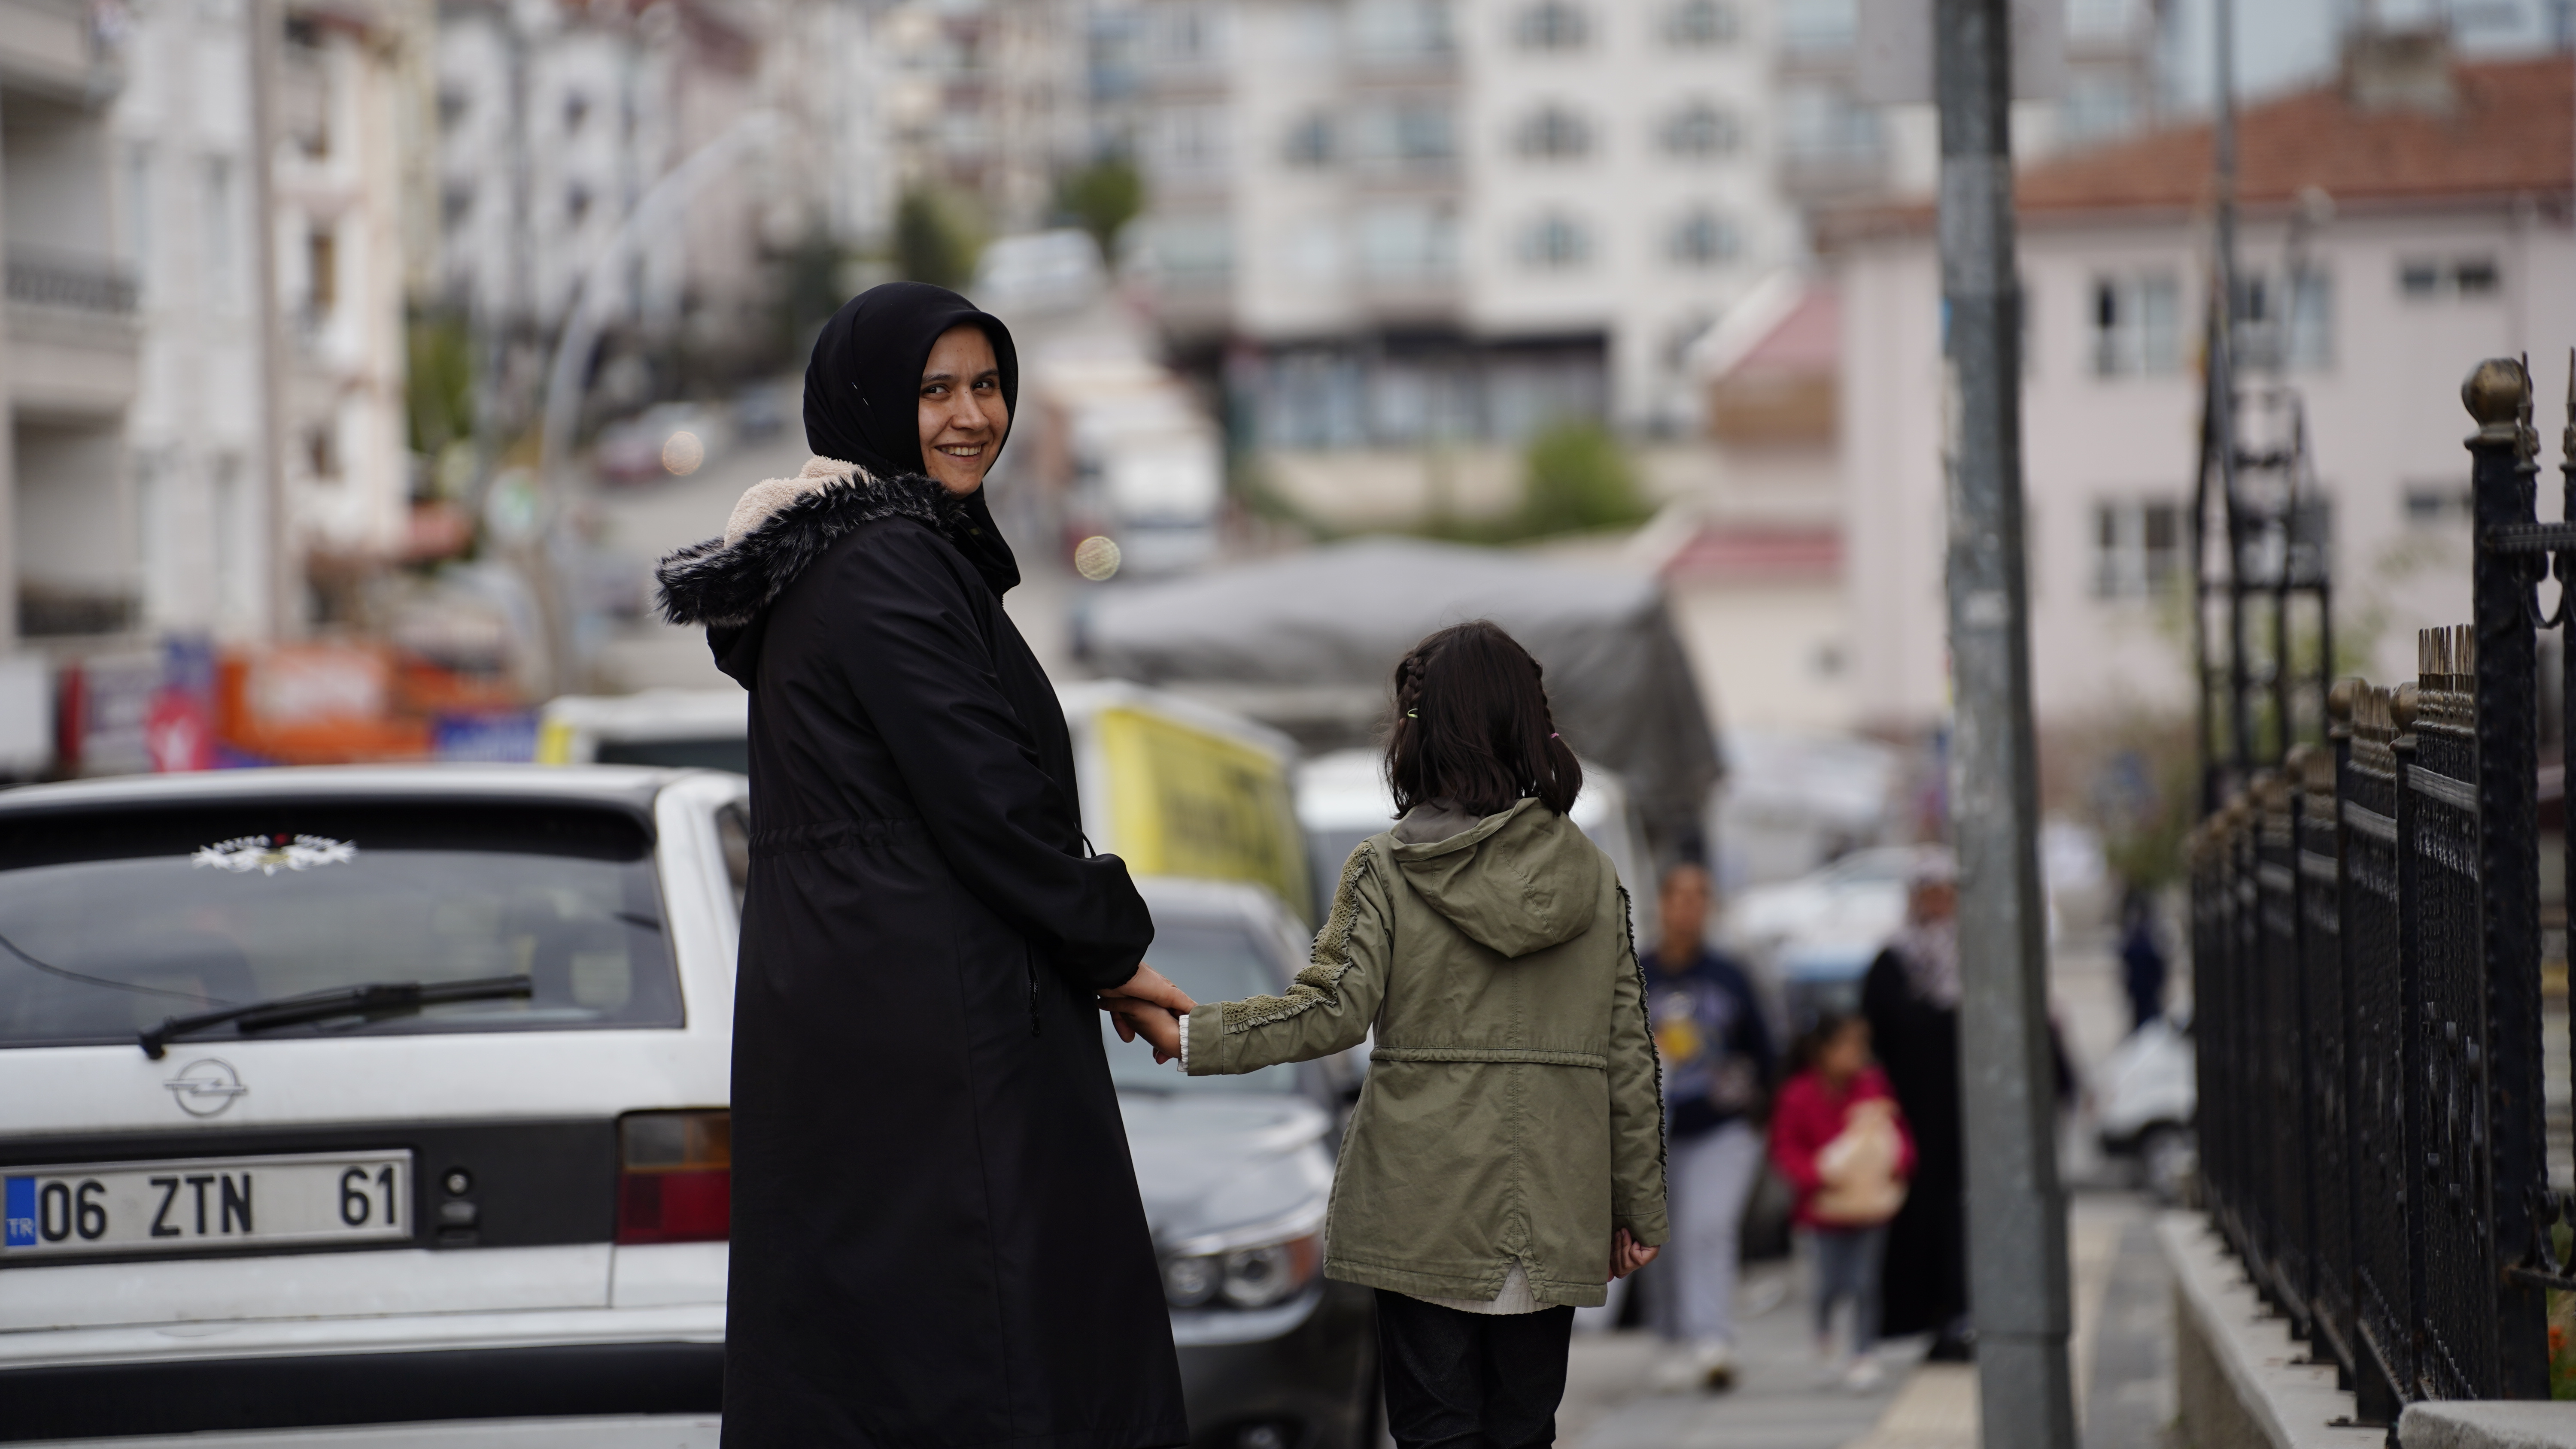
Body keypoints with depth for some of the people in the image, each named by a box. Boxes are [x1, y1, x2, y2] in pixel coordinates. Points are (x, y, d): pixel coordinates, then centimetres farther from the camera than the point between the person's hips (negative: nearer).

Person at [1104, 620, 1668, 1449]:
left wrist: (1187, 1037, -8)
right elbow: (1629, 1060, 6)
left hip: (1423, 1213, -3)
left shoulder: (1386, 868, -4)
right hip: (1554, 1219, 3)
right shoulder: (1594, 878, 6)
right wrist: (1639, 1209, 14)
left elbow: (1332, 1012, -15)